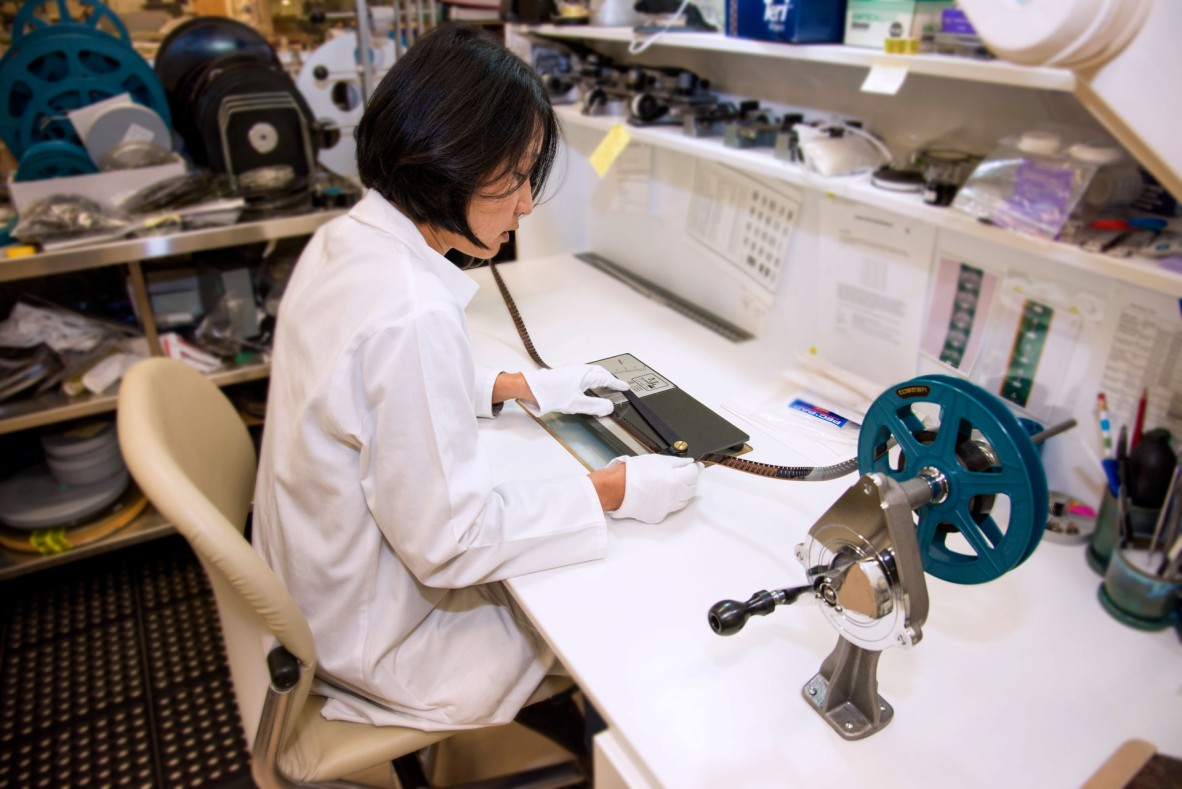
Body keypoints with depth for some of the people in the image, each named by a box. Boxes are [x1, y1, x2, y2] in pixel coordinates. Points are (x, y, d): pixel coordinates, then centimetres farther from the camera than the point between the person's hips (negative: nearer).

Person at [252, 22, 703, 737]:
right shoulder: (412, 314, -36)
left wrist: (523, 386, 3)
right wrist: (616, 489, -22)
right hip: (371, 640, -8)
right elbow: (448, 541, -29)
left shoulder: (343, 240, -6)